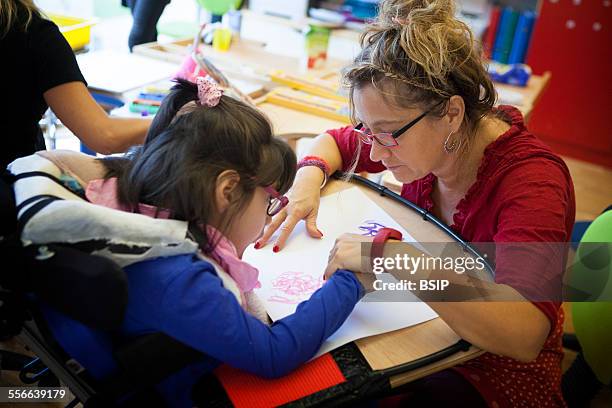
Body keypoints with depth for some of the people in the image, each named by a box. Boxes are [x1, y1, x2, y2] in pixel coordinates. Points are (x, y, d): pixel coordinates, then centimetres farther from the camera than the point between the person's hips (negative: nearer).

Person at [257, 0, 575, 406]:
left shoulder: (531, 179, -28)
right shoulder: (413, 135, -11)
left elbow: (524, 334, -41)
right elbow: (333, 141, 8)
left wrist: (393, 256, -43)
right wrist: (309, 178, -14)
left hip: (489, 370, -5)